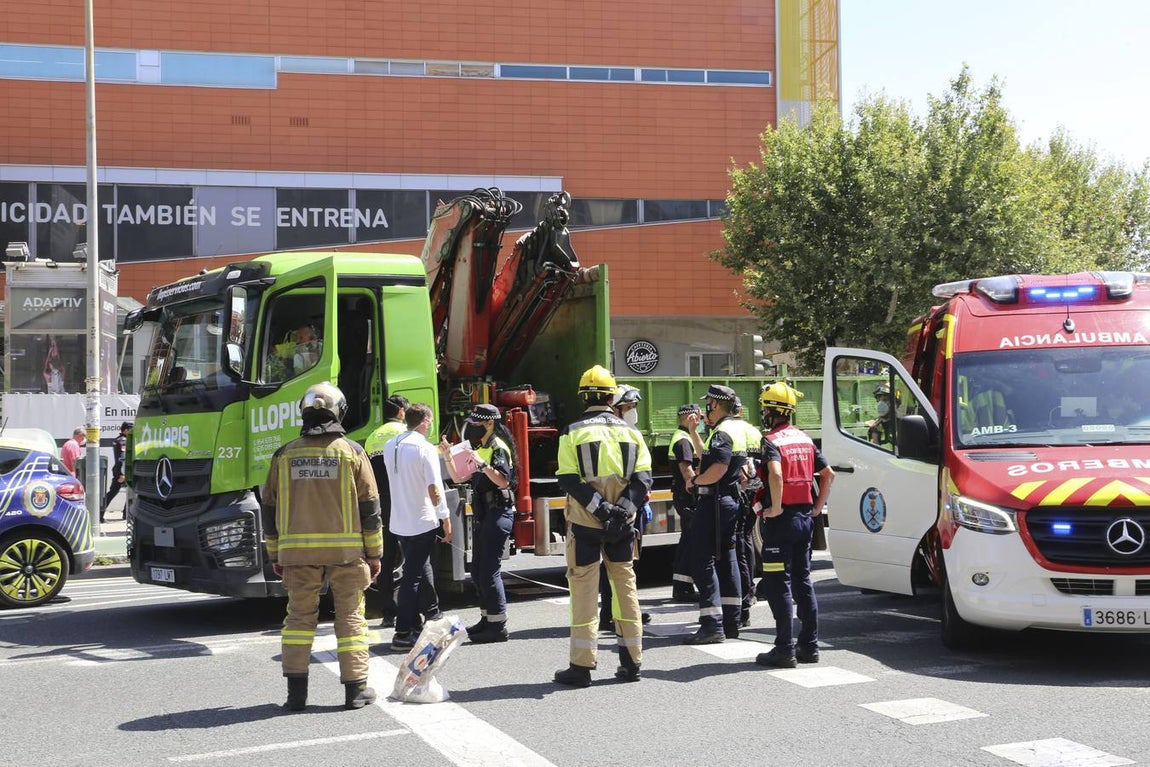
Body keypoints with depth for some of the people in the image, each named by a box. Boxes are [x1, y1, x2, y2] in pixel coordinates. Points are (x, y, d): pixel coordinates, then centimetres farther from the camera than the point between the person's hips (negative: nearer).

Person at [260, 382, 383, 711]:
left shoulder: (285, 455, 5)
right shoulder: (351, 451, -1)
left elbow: (269, 509, 8)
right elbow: (369, 507, -1)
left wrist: (275, 555, 16)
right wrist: (374, 554, 6)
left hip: (297, 549, 2)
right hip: (345, 549, -2)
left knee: (300, 616, 9)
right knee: (350, 616, 6)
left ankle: (296, 691, 7)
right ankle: (356, 689, 7)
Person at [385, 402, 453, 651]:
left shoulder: (390, 446, 6)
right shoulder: (425, 448, -15)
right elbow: (434, 488, -17)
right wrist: (445, 518, -9)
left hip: (398, 521, 7)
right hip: (422, 521, -7)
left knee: (422, 571, 18)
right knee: (413, 575, -3)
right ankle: (403, 634, -2)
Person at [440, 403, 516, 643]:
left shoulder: (498, 448, -12)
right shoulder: (480, 449, 17)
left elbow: (504, 481, -26)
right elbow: (458, 477, 20)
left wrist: (482, 464, -32)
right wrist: (447, 457, 7)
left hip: (498, 513, -10)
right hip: (482, 515, 10)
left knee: (489, 570, -10)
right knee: (477, 571, 14)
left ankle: (498, 626, -7)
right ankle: (488, 619, 23)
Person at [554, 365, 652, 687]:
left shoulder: (572, 432, -5)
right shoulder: (630, 431, 5)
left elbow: (569, 479, -14)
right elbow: (643, 477, -2)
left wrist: (598, 507, -15)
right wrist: (626, 507, -10)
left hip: (584, 524, -3)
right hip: (622, 524, 3)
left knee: (583, 590, 2)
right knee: (625, 586, 11)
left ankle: (581, 665, 2)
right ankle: (631, 661, 15)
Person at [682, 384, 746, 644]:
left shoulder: (722, 433, -16)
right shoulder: (734, 430, 16)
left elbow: (717, 470, -29)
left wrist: (693, 481, -14)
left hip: (714, 502, -11)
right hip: (730, 500, 11)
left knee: (704, 561, -9)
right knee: (725, 559, 15)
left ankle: (712, 625, -14)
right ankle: (731, 621, 20)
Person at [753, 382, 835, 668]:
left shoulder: (772, 441, -13)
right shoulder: (804, 439, 12)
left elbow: (776, 474, -31)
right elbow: (828, 474, 16)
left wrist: (775, 508, -22)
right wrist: (817, 507, 17)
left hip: (781, 519, -8)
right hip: (805, 517, 8)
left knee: (778, 585, -3)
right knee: (803, 581, 14)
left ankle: (784, 650, -4)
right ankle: (809, 646, 17)